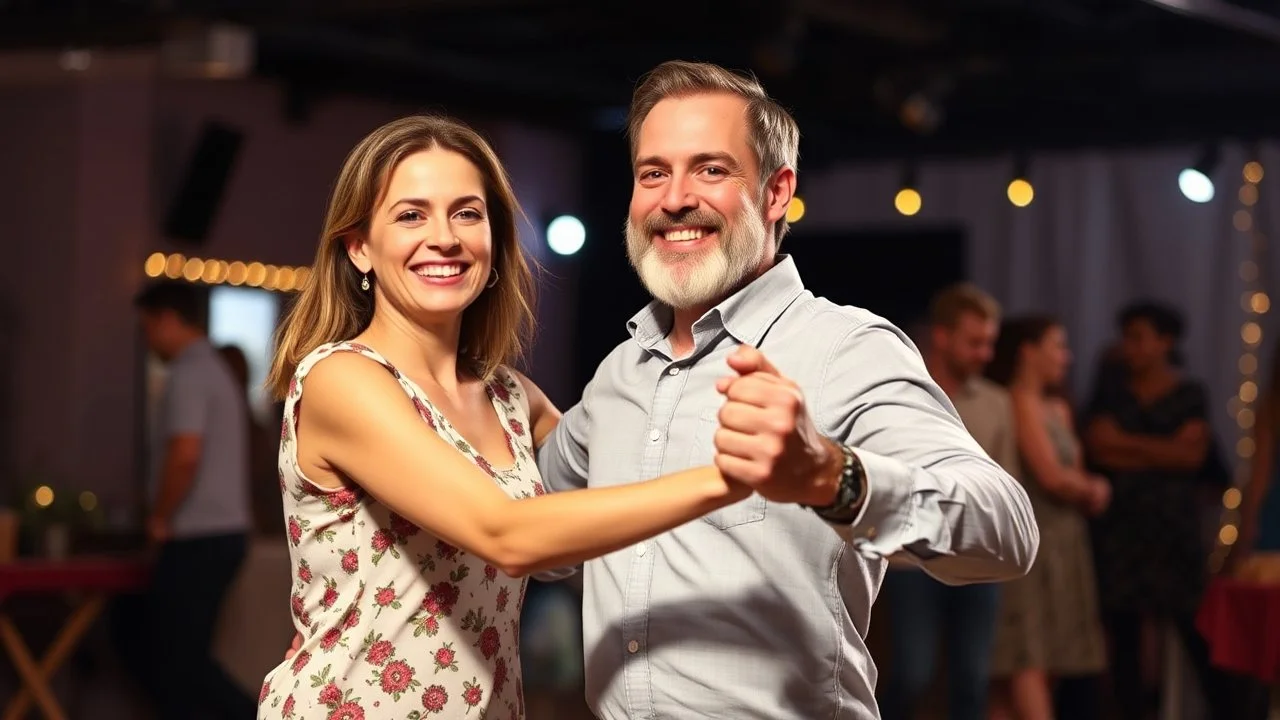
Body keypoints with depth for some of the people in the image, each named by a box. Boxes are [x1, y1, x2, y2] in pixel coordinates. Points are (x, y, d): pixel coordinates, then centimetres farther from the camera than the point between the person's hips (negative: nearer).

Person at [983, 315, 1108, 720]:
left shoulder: (1058, 408, 18)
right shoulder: (1020, 404, -9)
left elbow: (1076, 475, 16)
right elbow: (1051, 475, -13)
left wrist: (1088, 490, -7)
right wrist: (1092, 489, 5)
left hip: (1063, 544, 9)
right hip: (1031, 540, -9)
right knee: (1029, 661, -12)